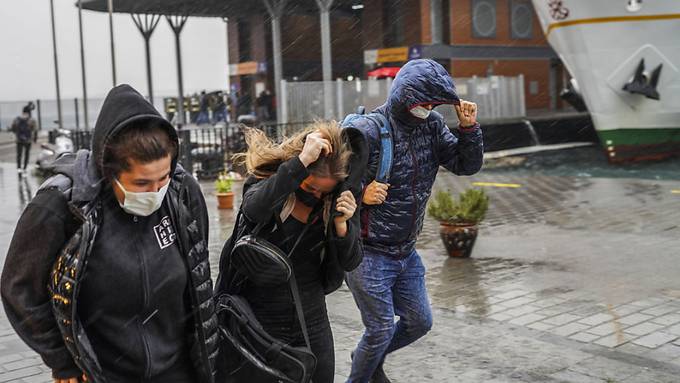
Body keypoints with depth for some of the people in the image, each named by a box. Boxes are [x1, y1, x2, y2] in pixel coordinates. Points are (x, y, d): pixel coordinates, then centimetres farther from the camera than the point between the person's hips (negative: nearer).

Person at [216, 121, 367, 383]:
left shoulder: (338, 199, -3)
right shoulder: (265, 181, -13)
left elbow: (350, 263, -2)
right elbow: (255, 209, -37)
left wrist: (341, 224, -20)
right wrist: (302, 161, -38)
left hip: (313, 320, 4)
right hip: (261, 320, -3)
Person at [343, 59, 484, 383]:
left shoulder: (431, 125, 1)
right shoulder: (368, 131, -19)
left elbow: (467, 165, 3)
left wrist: (468, 127, -10)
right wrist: (360, 194, -28)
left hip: (406, 252, 7)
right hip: (369, 254, -7)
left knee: (419, 322, 18)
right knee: (381, 330, 2)